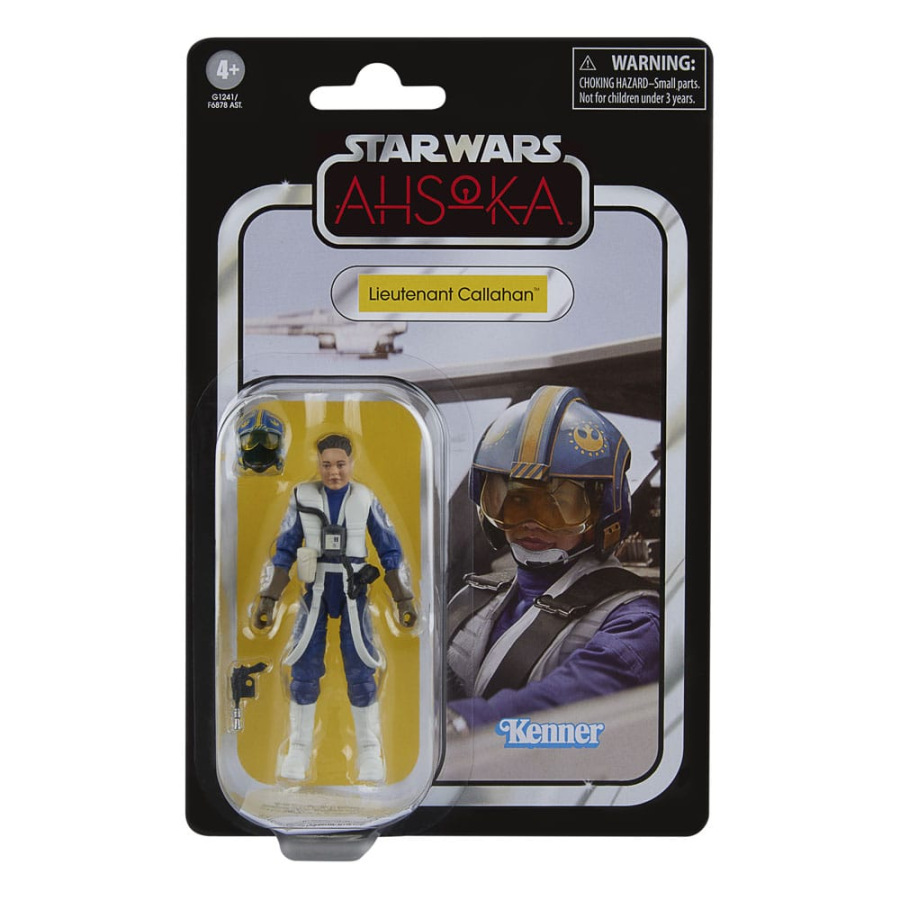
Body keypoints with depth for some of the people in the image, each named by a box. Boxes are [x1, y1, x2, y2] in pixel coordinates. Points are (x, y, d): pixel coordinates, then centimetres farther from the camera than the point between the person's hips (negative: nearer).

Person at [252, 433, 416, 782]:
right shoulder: (303, 496, -1)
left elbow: (390, 550, 1)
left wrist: (405, 599, -2)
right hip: (315, 590, 1)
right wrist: (267, 599, -4)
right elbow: (284, 550, 1)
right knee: (304, 668, -2)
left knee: (360, 668, -4)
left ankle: (369, 751, 9)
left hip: (353, 591, -1)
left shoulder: (365, 499, -2)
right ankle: (299, 749, 14)